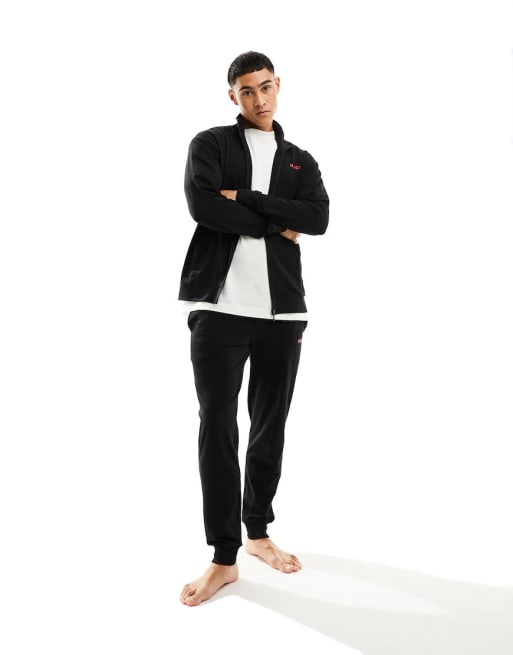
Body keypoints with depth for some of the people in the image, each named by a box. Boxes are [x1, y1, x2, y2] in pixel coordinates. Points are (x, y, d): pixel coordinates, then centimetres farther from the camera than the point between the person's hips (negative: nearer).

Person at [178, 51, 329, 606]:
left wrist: (244, 198, -9)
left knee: (271, 426, 10)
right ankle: (224, 558, 7)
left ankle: (258, 531, 28)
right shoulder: (210, 145, 8)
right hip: (219, 307, -3)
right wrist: (277, 225, -6)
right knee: (217, 427, -3)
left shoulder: (301, 161, 17)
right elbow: (202, 205, -12)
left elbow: (320, 219, -2)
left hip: (282, 310, 3)